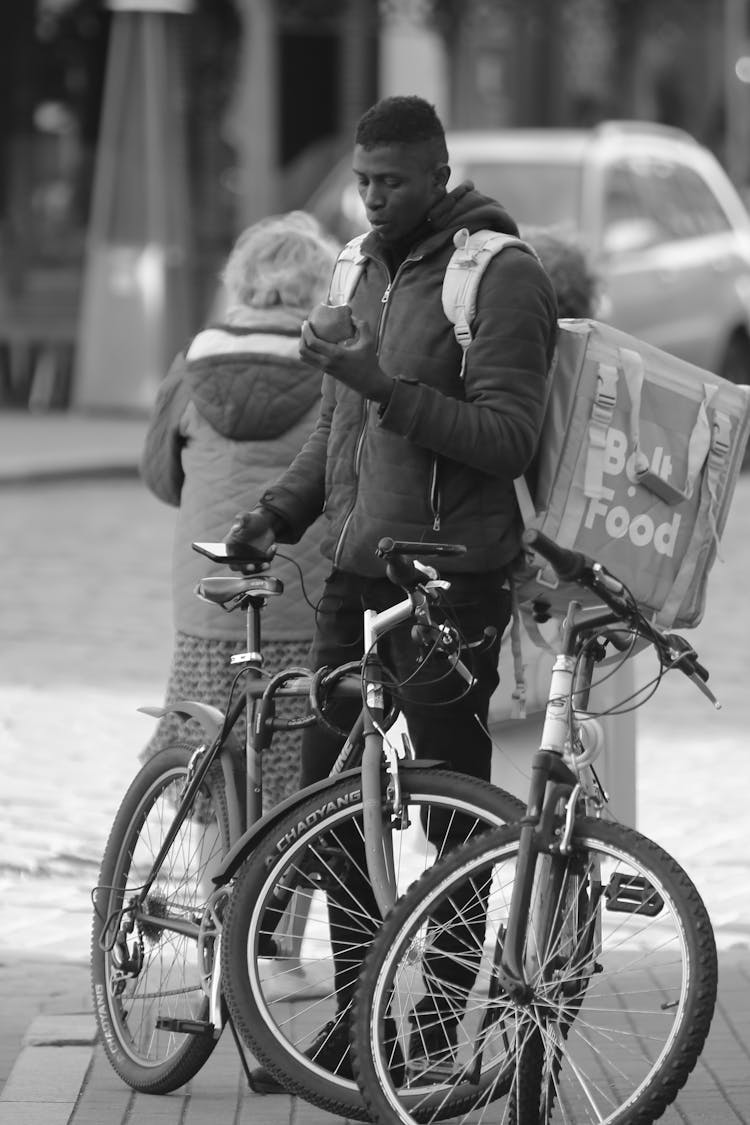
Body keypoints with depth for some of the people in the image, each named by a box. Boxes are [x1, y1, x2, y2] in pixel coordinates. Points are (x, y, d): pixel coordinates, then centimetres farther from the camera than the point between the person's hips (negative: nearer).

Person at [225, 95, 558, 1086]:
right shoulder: (369, 270, 14)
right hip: (357, 571, 8)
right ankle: (357, 1017, 16)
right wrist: (279, 509, 9)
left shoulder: (501, 277, -10)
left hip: (450, 579, -8)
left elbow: (508, 437, -18)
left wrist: (388, 389, -27)